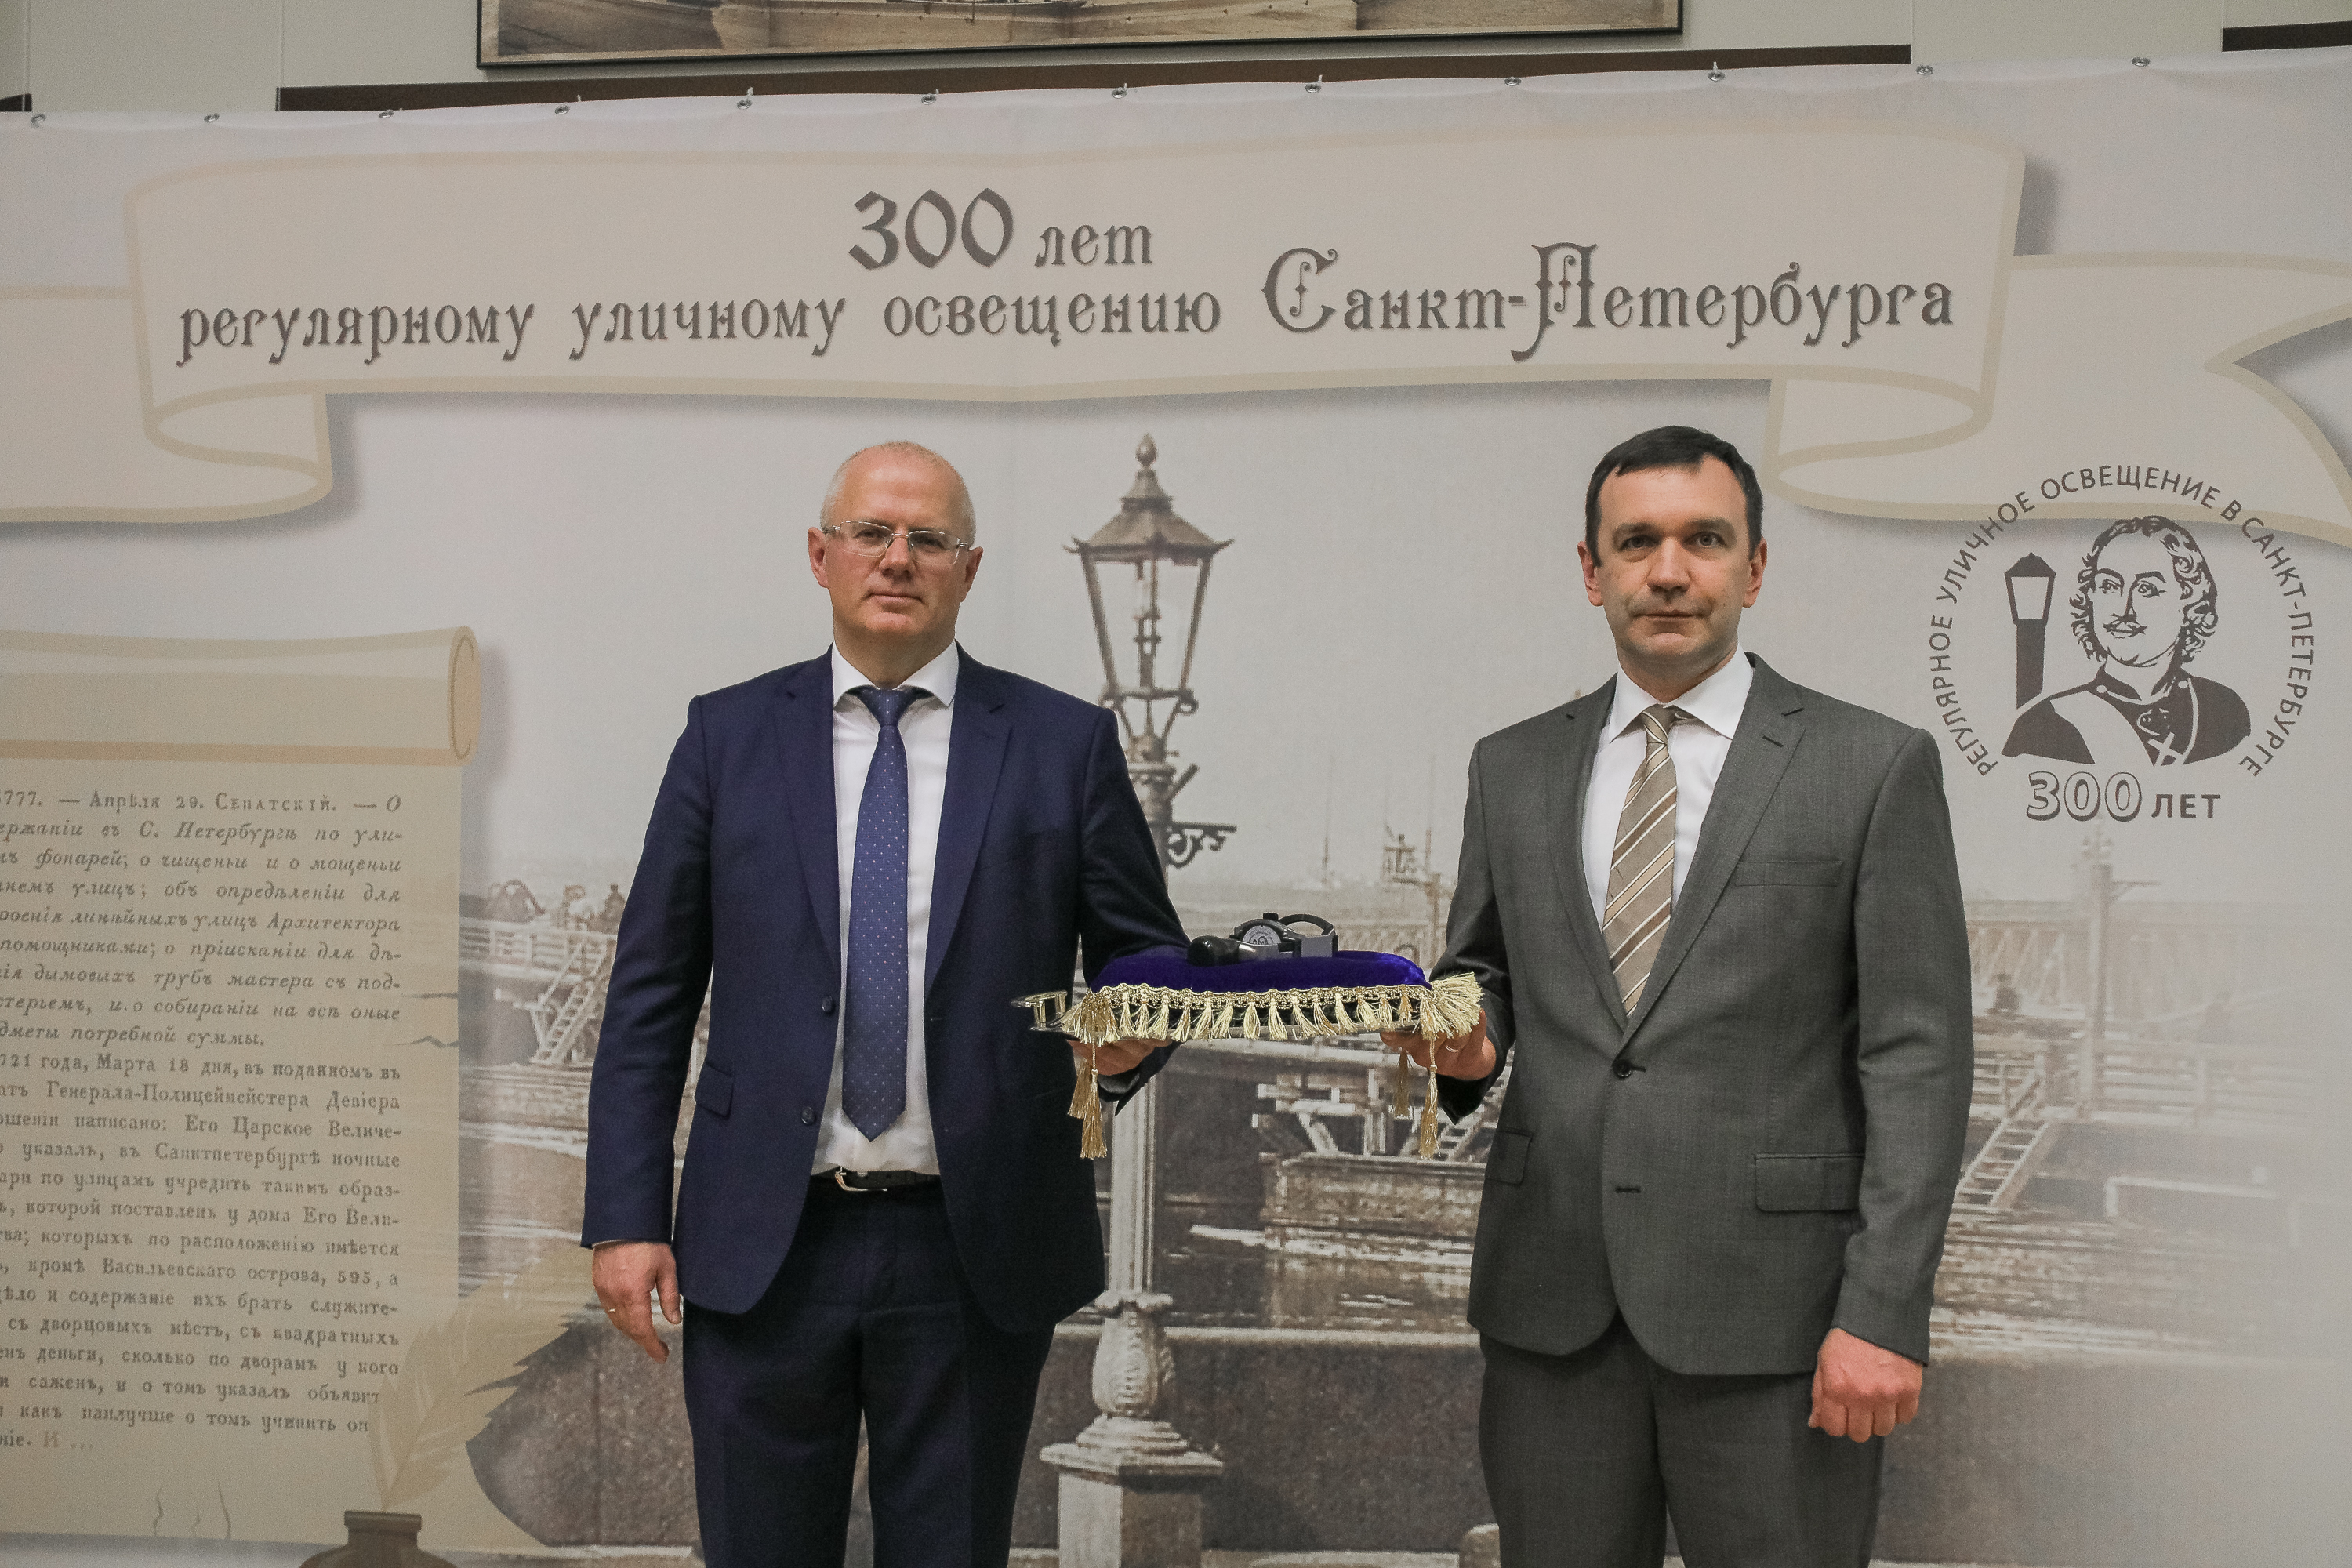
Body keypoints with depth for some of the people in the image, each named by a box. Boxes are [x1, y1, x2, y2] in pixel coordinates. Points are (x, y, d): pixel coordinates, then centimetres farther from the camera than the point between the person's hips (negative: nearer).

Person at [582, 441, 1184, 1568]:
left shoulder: (1066, 744, 4)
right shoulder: (729, 735, 6)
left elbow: (1149, 956, 9)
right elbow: (649, 995, 5)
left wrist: (1130, 1041, -15)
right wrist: (625, 1219, -2)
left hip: (975, 1251, 0)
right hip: (763, 1249, 1)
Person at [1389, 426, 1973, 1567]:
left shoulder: (1875, 768, -1)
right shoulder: (1513, 769, 12)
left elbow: (1916, 1057, -5)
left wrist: (1883, 1313, -12)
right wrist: (1466, 1033, -3)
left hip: (1769, 1309, -3)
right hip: (1553, 1302, 4)